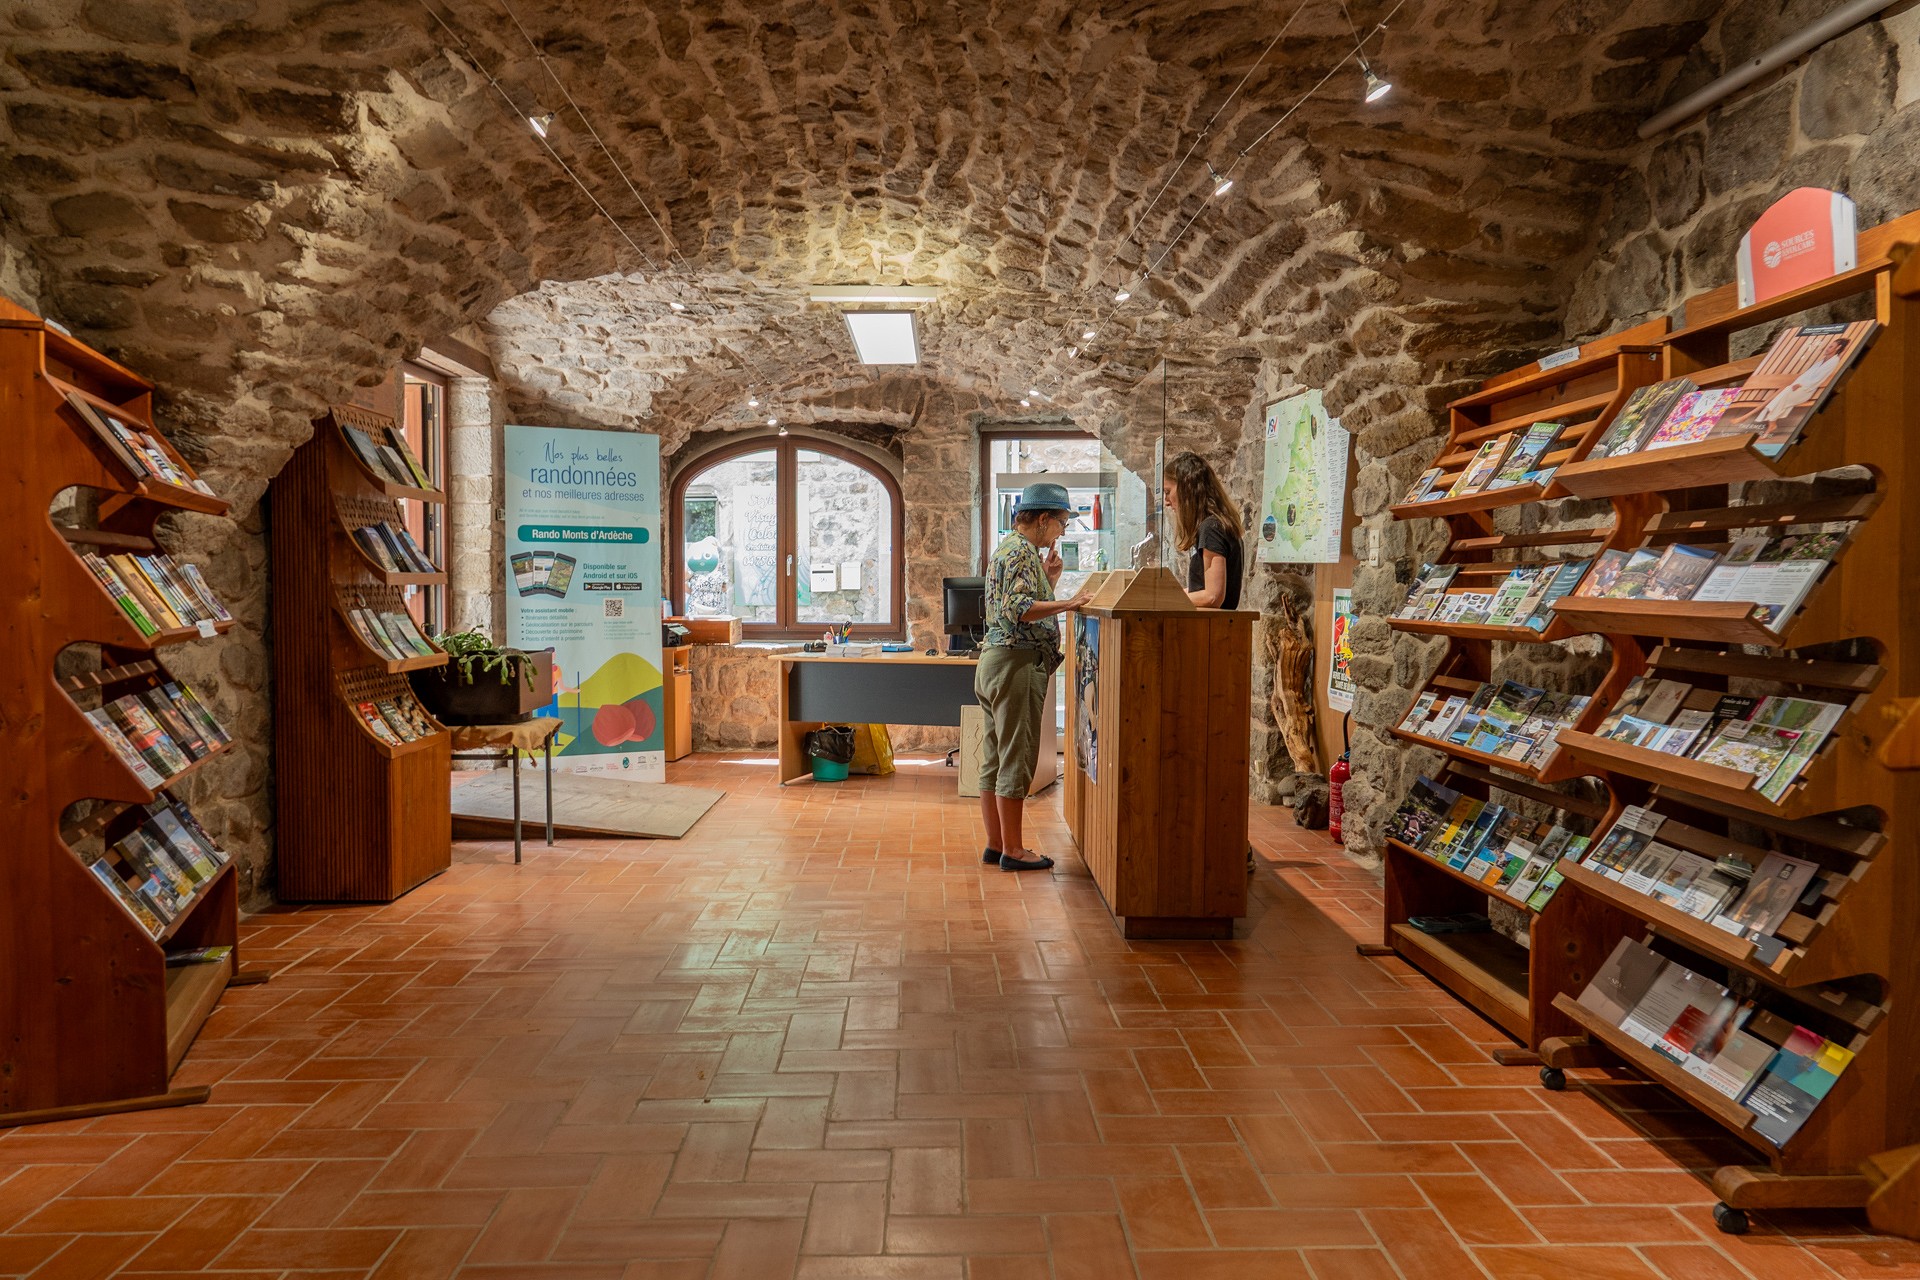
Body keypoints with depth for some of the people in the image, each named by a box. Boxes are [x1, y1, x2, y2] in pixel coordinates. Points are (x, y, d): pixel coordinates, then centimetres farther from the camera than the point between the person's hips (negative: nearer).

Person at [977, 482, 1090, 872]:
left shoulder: (1012, 547, 21)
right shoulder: (1021, 550, -11)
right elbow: (1020, 609, -23)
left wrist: (1050, 579, 14)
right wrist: (1067, 604, -21)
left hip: (998, 662, 11)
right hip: (1017, 663, -11)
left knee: (995, 759, 11)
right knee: (1016, 760, -5)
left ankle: (996, 844, 17)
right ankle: (1012, 850, 0)